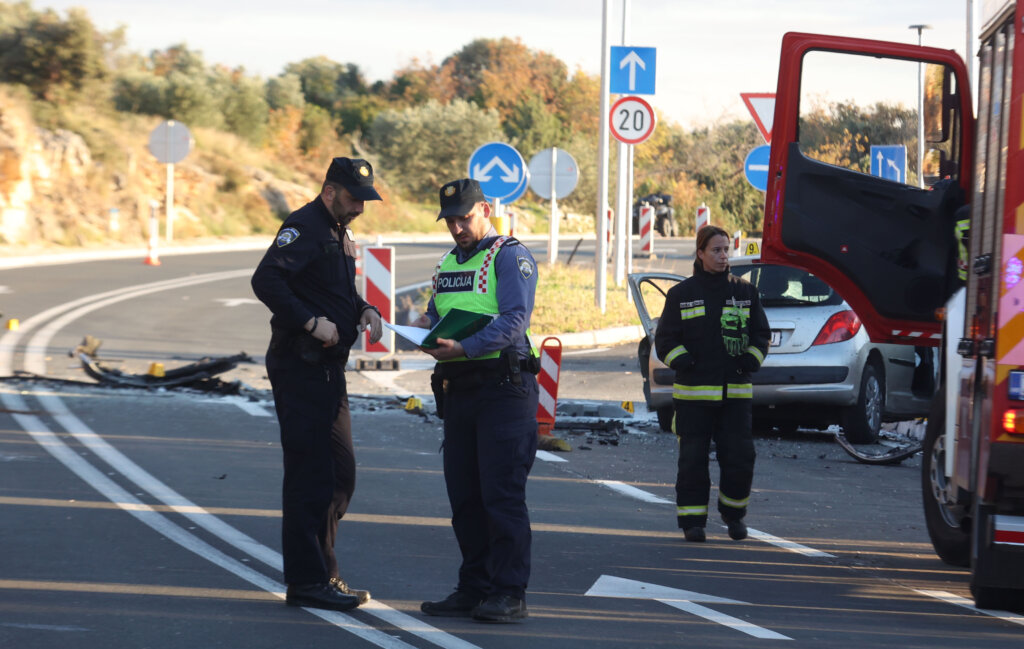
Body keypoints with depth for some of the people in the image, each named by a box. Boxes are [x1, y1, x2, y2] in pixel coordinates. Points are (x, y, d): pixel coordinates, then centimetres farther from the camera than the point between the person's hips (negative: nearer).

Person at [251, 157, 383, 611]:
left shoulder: (339, 234, 17)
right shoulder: (305, 227, -13)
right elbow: (266, 280, -26)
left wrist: (366, 311, 8)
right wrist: (311, 321, -27)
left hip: (329, 369, 10)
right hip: (299, 366, -10)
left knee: (340, 472, 14)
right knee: (310, 474, -8)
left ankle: (323, 573, 23)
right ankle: (306, 582, -4)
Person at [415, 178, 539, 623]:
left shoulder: (509, 257, -5)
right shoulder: (447, 264, 20)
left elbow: (514, 320, -17)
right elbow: (435, 316, 23)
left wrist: (465, 348, -27)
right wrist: (427, 327, -2)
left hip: (503, 389, -8)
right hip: (457, 389, 8)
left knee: (502, 494, -9)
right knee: (464, 496, 9)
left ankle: (509, 593, -8)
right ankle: (475, 589, 16)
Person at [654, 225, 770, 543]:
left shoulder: (744, 291, 9)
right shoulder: (682, 294, 4)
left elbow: (761, 333, 17)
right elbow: (665, 338, 7)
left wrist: (751, 361, 0)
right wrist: (682, 362, -9)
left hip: (735, 391, 1)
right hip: (693, 392, -1)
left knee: (740, 457, -3)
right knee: (693, 459, -1)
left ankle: (734, 513, 18)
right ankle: (692, 521, 8)